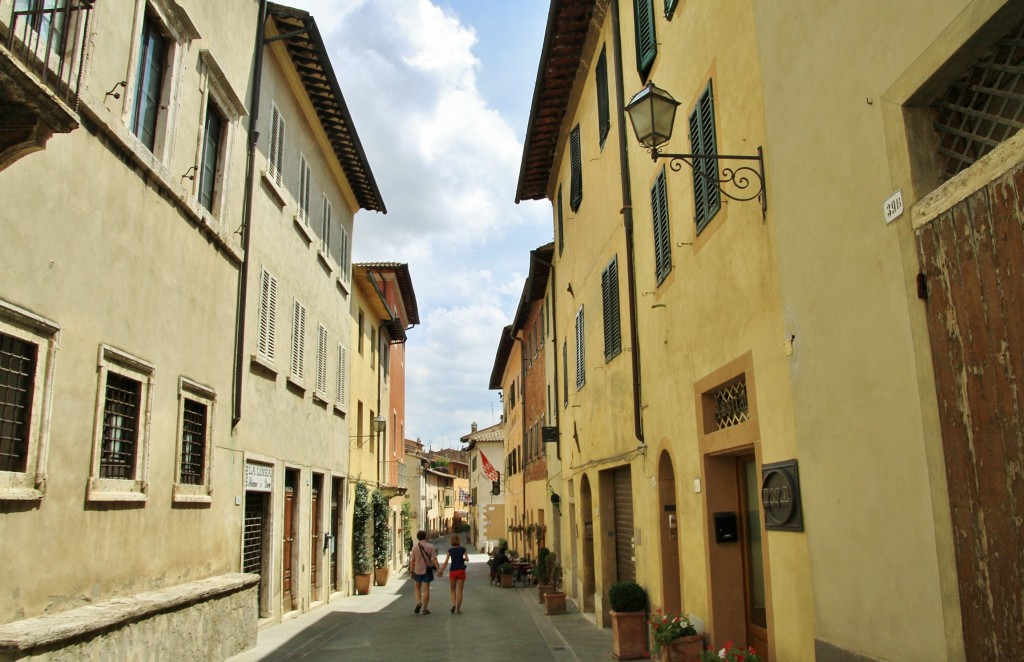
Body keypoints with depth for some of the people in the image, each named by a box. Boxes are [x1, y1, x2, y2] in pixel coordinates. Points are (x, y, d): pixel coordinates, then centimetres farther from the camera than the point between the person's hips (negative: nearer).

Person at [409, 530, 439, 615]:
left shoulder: (415, 547, -4)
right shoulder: (430, 547, -7)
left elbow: (412, 560, -2)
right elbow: (434, 559, -12)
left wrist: (411, 571, 5)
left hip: (417, 570, 1)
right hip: (427, 570, -1)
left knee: (417, 587, 20)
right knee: (426, 589, 6)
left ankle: (418, 602, -2)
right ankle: (425, 609, 9)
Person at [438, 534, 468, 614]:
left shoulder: (450, 550, -3)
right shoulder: (462, 549, -2)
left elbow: (446, 562, -8)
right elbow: (467, 559, -4)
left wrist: (441, 571, -5)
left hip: (453, 571, 0)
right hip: (461, 571, 0)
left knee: (453, 590, 15)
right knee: (459, 590, 7)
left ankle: (453, 604, -7)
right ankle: (458, 609, 6)